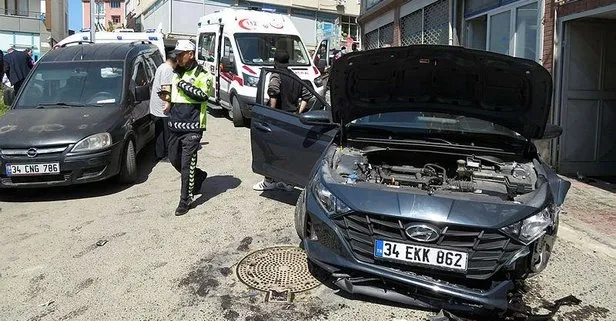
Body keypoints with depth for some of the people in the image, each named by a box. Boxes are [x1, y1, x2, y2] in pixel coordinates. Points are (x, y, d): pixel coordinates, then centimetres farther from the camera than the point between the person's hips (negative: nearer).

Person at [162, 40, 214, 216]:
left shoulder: (202, 75, -6)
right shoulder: (176, 73, 16)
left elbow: (202, 95, -22)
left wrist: (183, 84, -21)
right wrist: (167, 97, 7)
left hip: (192, 127, -8)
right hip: (175, 125, 8)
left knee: (187, 164, -6)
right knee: (174, 159, 16)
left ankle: (186, 200, 4)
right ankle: (199, 176, 39)